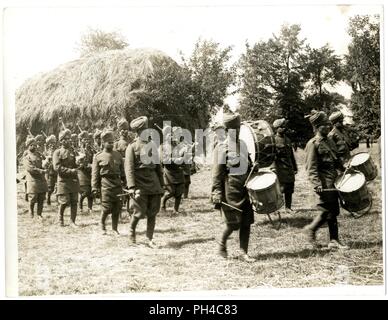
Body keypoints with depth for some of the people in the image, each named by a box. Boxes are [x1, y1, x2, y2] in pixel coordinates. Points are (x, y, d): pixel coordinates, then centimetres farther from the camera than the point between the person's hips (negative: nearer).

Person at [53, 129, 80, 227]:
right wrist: (70, 170, -15)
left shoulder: (73, 151, 13)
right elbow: (57, 167, -11)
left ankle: (72, 221, 11)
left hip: (74, 180, 4)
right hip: (63, 181, -4)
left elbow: (76, 165, 20)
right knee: (64, 202, -4)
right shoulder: (57, 152, -2)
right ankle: (60, 218, 21)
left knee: (74, 202, 1)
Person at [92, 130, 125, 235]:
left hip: (117, 184, 4)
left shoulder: (118, 155, 11)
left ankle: (115, 228, 17)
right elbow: (95, 173, -1)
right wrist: (95, 187, -7)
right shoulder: (98, 156, 1)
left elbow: (122, 170, 14)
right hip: (105, 184, -4)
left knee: (117, 208, 4)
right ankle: (102, 224, 21)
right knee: (106, 208, -6)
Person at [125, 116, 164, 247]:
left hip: (154, 183, 5)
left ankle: (150, 239, 14)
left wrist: (161, 185, 15)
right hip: (140, 184, -5)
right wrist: (131, 186, -20)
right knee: (139, 212, -4)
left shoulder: (152, 145, 14)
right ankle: (132, 232, 23)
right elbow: (129, 168, -10)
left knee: (153, 213, 4)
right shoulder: (132, 147, -2)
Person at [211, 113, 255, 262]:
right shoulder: (222, 147, -9)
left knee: (247, 221, 5)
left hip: (245, 186, 6)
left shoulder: (243, 144, 11)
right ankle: (222, 243, 23)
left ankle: (243, 252, 13)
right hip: (231, 188, -6)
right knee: (233, 222, -4)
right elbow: (217, 173, -11)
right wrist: (217, 194, -15)